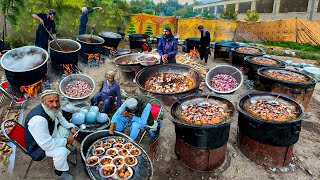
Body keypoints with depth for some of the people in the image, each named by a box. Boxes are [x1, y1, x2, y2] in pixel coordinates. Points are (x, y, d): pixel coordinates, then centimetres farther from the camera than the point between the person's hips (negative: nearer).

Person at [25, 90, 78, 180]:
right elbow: (47, 144, -36)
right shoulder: (38, 120, -40)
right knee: (61, 152, -27)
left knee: (68, 129, 5)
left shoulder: (52, 109, -15)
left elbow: (60, 118, 9)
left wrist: (71, 127, -5)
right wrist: (66, 140, -24)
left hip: (51, 135, 8)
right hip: (39, 146, -8)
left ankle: (68, 147, 32)